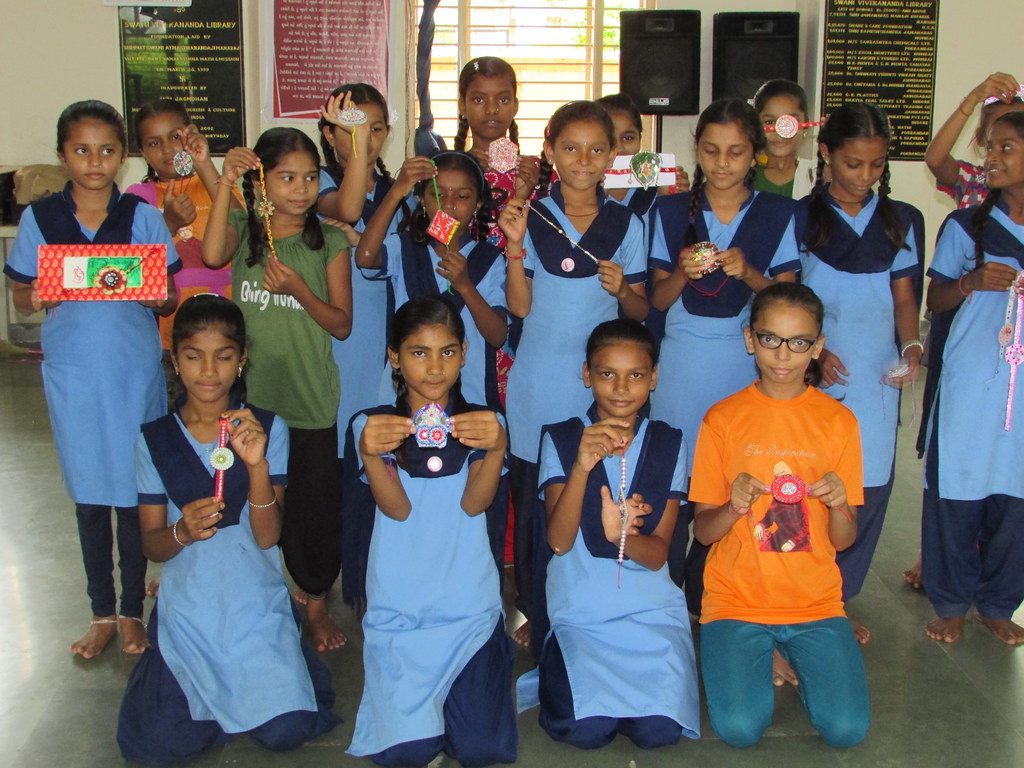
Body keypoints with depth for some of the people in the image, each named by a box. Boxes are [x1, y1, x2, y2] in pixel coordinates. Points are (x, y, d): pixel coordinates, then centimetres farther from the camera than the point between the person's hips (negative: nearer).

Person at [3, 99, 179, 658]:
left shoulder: (142, 216, -1)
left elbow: (169, 298, 1)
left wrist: (153, 296, -21)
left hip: (135, 371, -1)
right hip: (72, 374, 1)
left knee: (134, 491, 5)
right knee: (88, 493, 11)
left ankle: (132, 610, 22)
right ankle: (101, 612, 26)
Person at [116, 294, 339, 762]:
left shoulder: (268, 429, -2)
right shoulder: (154, 439, 1)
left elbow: (268, 536, -9)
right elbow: (151, 545, 2)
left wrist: (257, 465, -26)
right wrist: (182, 532, -22)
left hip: (257, 606, -1)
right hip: (186, 612, 1)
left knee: (286, 732, -17)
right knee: (160, 746, -15)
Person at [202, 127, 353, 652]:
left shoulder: (329, 243, -1)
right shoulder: (243, 229, 1)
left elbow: (342, 325, -4)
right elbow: (212, 256, -22)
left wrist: (299, 289, -20)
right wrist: (224, 184, -23)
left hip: (310, 400, 0)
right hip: (250, 394, 1)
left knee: (315, 505, 9)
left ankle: (316, 603, 31)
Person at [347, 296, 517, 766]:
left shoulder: (483, 423, 4)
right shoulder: (374, 425, 1)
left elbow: (474, 503, -12)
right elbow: (397, 508, -13)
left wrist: (497, 447, -32)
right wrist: (369, 453, -33)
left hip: (469, 602, 0)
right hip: (398, 607, 0)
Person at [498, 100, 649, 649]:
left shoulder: (627, 226, 2)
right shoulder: (531, 219, 0)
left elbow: (640, 311, 6)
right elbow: (519, 306, -5)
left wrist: (622, 289, -15)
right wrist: (514, 245, -16)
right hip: (538, 382, 0)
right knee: (530, 500, 6)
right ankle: (532, 612, 23)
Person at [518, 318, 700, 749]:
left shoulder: (669, 444, 3)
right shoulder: (561, 440, -2)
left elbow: (658, 554, -4)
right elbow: (558, 541, -14)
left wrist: (620, 534, -28)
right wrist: (582, 466, -30)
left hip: (653, 610, 1)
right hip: (580, 612, -1)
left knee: (659, 730, -19)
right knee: (586, 731, -20)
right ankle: (559, 671, 12)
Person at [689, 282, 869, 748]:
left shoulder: (838, 421, 0)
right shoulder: (723, 419, -3)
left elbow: (843, 540, 2)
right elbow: (703, 531, -1)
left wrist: (839, 504, -21)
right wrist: (734, 507, -23)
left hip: (814, 601, 1)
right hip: (736, 599, -1)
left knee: (846, 729, -16)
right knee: (739, 728, -20)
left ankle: (793, 655, 14)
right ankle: (754, 657, 12)